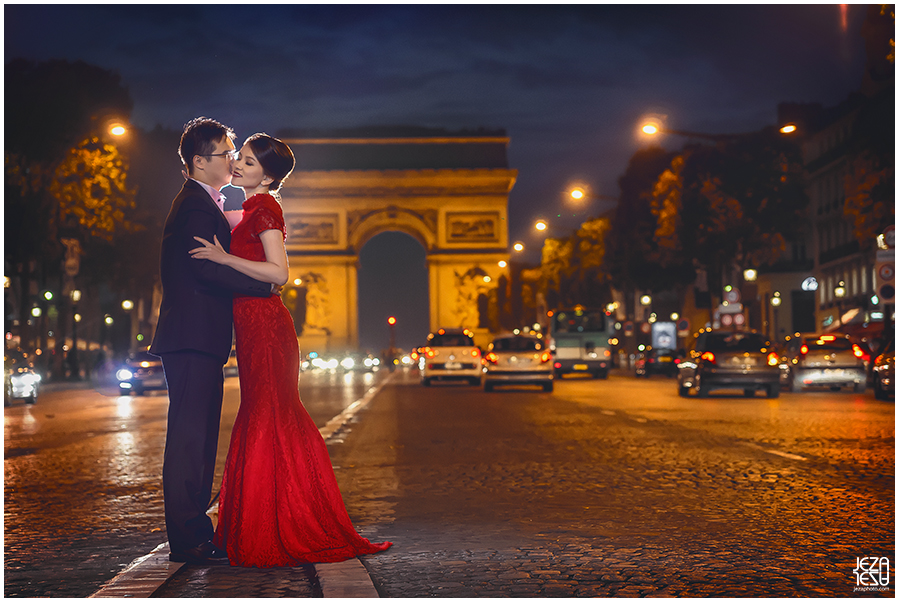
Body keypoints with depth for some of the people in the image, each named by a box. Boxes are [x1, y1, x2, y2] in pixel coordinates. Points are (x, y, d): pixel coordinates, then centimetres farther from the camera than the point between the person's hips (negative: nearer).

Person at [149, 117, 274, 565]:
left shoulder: (201, 203, 23)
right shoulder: (196, 205, -11)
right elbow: (206, 267, -23)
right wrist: (265, 284, -16)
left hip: (197, 341, 11)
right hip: (193, 339, -11)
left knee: (198, 439, 12)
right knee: (189, 439, -9)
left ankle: (194, 533, 18)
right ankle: (187, 540, -6)